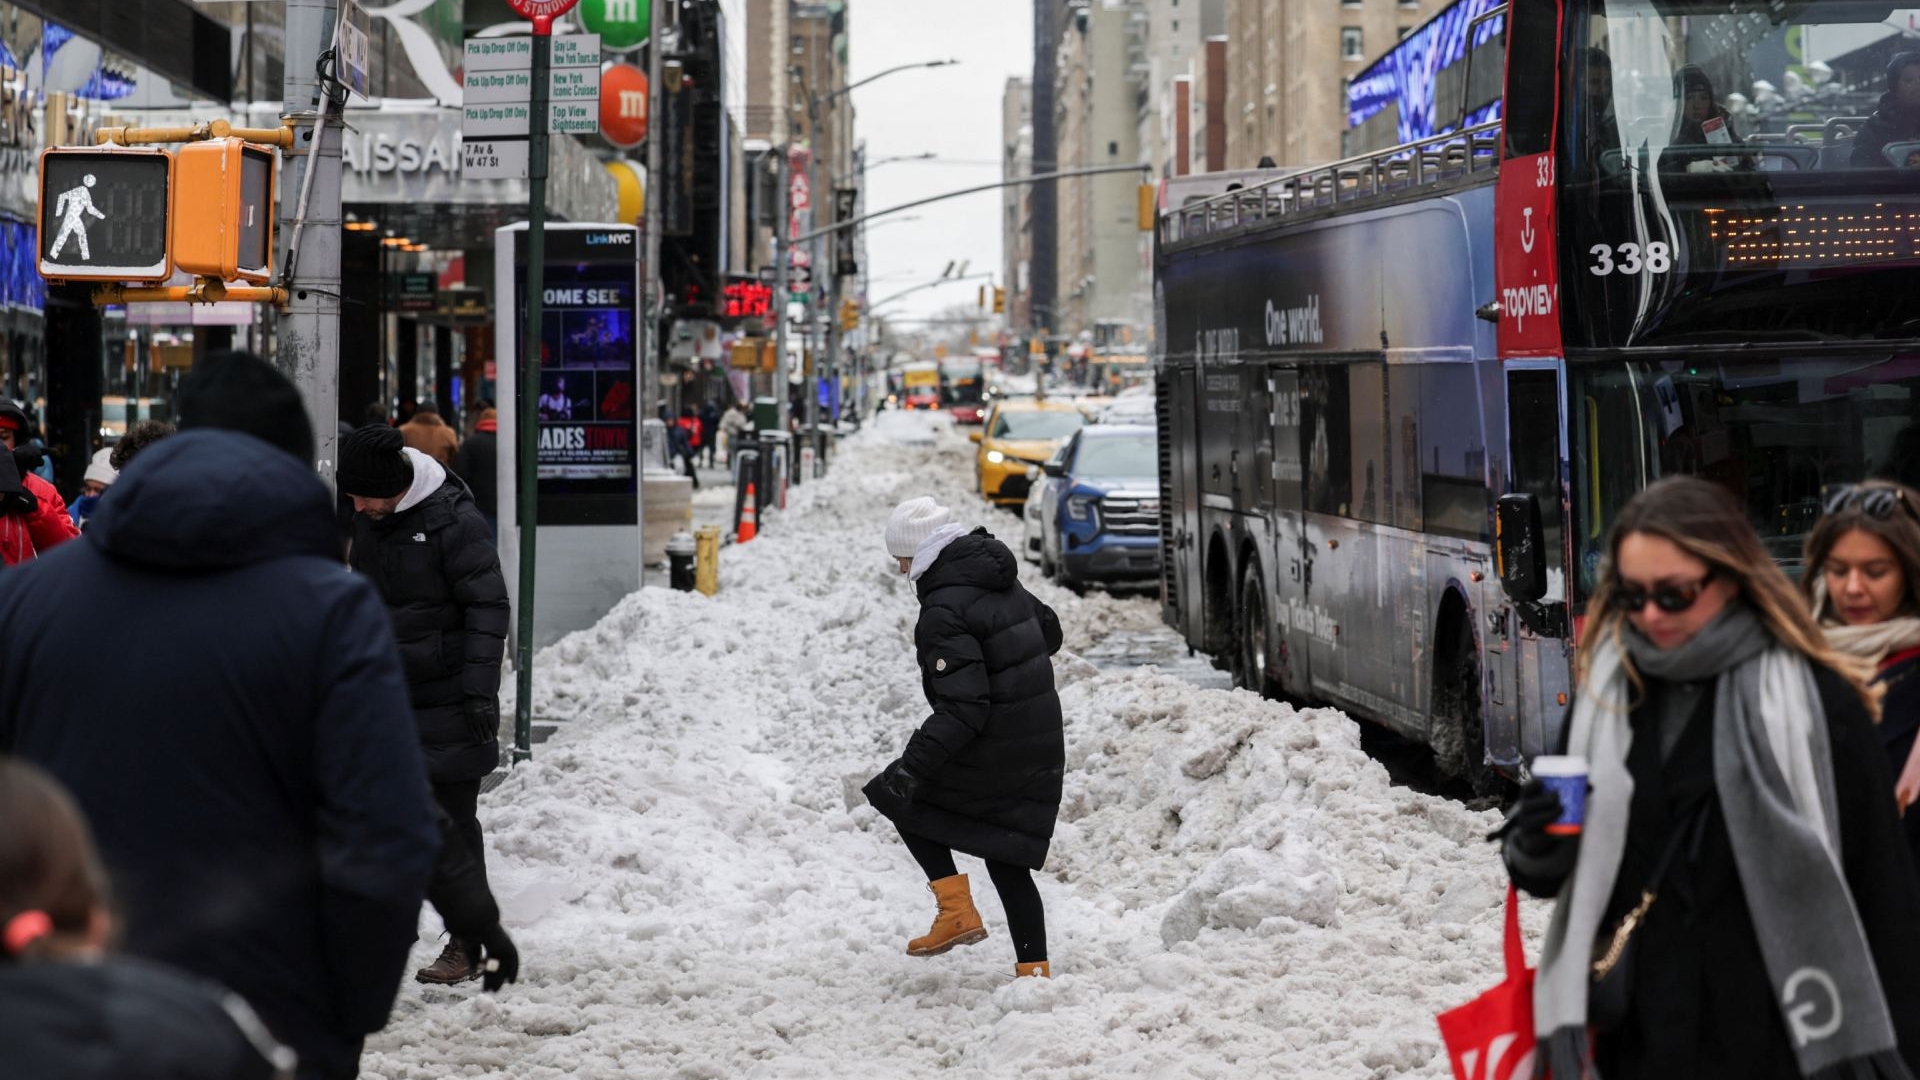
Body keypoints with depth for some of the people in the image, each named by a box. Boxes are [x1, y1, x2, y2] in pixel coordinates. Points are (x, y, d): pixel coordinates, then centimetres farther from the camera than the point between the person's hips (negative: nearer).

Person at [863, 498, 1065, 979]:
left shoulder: (944, 613, -21)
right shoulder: (1003, 583, 5)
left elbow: (963, 709, -26)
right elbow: (1049, 633, 22)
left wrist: (912, 766, -29)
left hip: (990, 754, -8)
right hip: (1041, 752, 8)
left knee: (901, 795, 16)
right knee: (1007, 860, 17)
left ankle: (957, 909, 9)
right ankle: (1034, 967, 12)